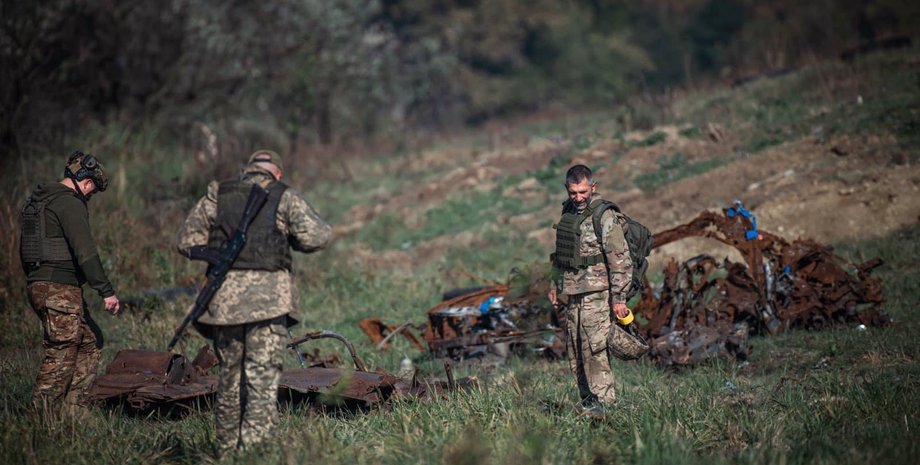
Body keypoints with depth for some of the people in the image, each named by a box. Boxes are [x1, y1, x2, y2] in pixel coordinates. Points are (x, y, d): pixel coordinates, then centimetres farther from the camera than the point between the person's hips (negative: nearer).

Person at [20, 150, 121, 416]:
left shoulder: (37, 200, 18)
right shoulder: (71, 204, -13)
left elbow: (24, 251, 24)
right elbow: (85, 252, -21)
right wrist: (106, 291, -21)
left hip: (38, 285, 10)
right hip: (60, 290, -10)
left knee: (90, 341, 15)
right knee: (61, 355, -5)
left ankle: (71, 409, 13)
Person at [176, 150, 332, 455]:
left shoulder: (217, 195, 13)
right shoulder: (284, 197, 6)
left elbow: (187, 241, 12)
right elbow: (319, 236, -3)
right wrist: (289, 240, 15)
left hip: (224, 296, 3)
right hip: (268, 296, -3)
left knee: (229, 376, 16)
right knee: (263, 381, -4)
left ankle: (227, 450, 22)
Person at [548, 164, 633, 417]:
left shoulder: (605, 216, -12)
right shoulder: (568, 212, 12)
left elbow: (620, 260, -14)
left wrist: (619, 298, -16)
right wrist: (556, 284, 23)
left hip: (596, 293, -8)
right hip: (573, 293, 8)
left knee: (594, 347, -13)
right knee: (574, 349, 9)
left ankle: (603, 400, -10)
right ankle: (587, 399, 15)